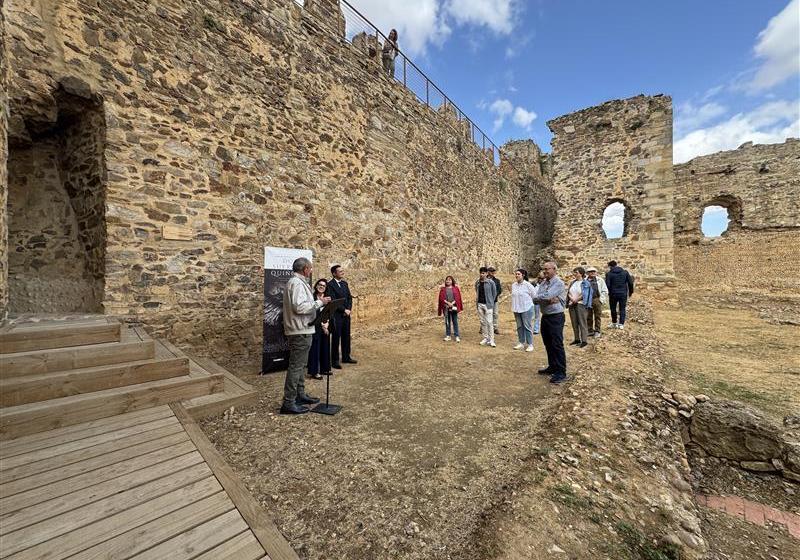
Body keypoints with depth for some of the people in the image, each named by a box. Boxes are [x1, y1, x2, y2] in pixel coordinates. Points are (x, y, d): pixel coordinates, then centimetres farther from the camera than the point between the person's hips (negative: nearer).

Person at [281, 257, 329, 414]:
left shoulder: (297, 282, 15)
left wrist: (318, 303, 14)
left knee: (300, 365, 18)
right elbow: (299, 307, -27)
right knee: (296, 366, -5)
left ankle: (300, 395, 30)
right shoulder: (297, 283, -17)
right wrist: (319, 302, -20)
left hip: (301, 330, 11)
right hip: (300, 331, -11)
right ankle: (288, 403, 3)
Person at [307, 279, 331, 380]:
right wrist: (322, 325, -11)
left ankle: (324, 368, 26)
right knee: (315, 348, 0)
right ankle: (314, 371, 10)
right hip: (316, 327, -6)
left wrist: (327, 324, -7)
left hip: (326, 327, 6)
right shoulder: (312, 297, -9)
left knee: (325, 347, 12)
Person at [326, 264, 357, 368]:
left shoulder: (344, 283, 13)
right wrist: (344, 310, -15)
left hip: (346, 314, 7)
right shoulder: (330, 284, -11)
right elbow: (332, 301, -17)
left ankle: (346, 357, 26)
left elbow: (349, 297, 13)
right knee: (336, 338, 1)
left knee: (346, 336, 13)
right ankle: (335, 360, 12)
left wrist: (349, 309, -3)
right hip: (336, 315, -7)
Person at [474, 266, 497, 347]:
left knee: (489, 322, -6)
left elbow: (494, 293, 2)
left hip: (488, 305, -4)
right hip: (480, 304, 5)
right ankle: (485, 338, 21)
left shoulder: (491, 282, -7)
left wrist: (490, 302, 5)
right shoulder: (477, 282, 5)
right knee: (483, 322, 10)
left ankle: (491, 340, -1)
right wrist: (479, 299, 13)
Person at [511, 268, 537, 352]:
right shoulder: (513, 285, 4)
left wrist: (527, 302, 3)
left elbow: (534, 296, -3)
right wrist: (514, 306, 12)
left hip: (526, 308, -5)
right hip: (517, 309, 5)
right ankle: (521, 343, 23)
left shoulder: (528, 285, -12)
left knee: (528, 327, -1)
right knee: (519, 327, 12)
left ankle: (530, 344, 9)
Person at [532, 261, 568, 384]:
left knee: (557, 345, -4)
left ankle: (561, 372, 5)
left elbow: (546, 296, -25)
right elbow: (535, 300, -1)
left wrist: (538, 297, -5)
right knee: (548, 344, 16)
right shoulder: (542, 284, 10)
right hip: (545, 317, 8)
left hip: (556, 317, -8)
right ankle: (552, 367, 30)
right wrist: (548, 300, -16)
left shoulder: (559, 283, -12)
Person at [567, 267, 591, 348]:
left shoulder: (585, 283, -4)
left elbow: (584, 295, -11)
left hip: (580, 304, -6)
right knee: (574, 323, 9)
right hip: (572, 304, 6)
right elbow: (568, 292, 9)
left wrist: (576, 299, -13)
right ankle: (577, 339, 18)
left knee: (582, 323, -5)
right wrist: (571, 298, -9)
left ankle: (584, 340, -1)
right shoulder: (572, 282, 13)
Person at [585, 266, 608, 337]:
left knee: (597, 316, 5)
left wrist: (601, 299, -4)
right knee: (588, 317, 7)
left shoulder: (600, 280, 5)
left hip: (597, 300, 0)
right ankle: (590, 331, 19)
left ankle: (597, 331, 15)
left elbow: (605, 291, 5)